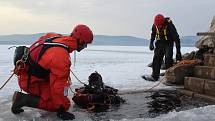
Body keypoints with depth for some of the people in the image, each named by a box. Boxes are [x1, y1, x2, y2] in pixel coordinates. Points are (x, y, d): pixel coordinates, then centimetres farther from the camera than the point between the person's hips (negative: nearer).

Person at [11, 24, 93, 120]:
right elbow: (58, 85, -28)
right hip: (30, 82, -9)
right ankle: (24, 99, -9)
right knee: (65, 104, -9)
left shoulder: (54, 36, -4)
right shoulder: (62, 57, -30)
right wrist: (61, 110, -19)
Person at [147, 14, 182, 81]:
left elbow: (176, 38, -20)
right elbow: (153, 34, 14)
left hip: (168, 44, -4)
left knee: (168, 58, -17)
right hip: (159, 44, 4)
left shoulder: (169, 25, -23)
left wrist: (178, 51, -22)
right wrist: (151, 43, 1)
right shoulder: (155, 25, -9)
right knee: (156, 59, -4)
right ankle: (154, 76, -1)